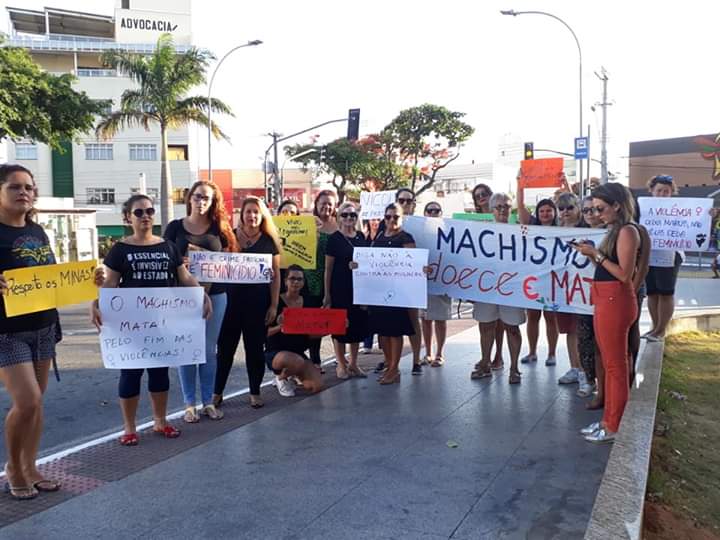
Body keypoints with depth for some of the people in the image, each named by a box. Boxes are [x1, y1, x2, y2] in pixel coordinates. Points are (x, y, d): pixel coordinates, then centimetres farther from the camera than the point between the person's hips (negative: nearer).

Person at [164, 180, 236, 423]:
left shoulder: (220, 228, 6)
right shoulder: (175, 227, 3)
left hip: (215, 294, 1)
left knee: (210, 349, 8)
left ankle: (208, 402, 18)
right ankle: (189, 404, 14)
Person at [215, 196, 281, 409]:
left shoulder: (269, 241, 4)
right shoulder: (230, 236, 3)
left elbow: (276, 274, 4)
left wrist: (274, 305, -1)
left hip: (259, 300, 0)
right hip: (232, 298, 0)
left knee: (255, 347, 9)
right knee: (225, 346, 4)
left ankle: (255, 392, 20)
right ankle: (217, 392, 16)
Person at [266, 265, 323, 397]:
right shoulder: (276, 302, -10)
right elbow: (265, 332, -12)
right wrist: (279, 327, -31)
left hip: (299, 352, 5)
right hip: (275, 352, -5)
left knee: (316, 386, -16)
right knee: (298, 362, -38)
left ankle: (291, 374, 17)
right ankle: (281, 378, -1)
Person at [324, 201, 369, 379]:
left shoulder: (361, 237, 8)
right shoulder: (334, 238, -5)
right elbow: (328, 268, -4)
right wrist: (327, 294, -7)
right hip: (340, 289, -5)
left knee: (358, 324, 9)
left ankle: (353, 363, 23)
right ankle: (341, 364, 17)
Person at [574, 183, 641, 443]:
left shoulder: (627, 231, -11)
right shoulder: (614, 230, 16)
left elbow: (625, 274, -18)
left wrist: (596, 254, -15)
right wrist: (592, 254, 3)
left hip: (616, 302, -10)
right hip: (606, 302, 10)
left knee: (616, 367, -1)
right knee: (611, 366, 15)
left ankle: (614, 428, 9)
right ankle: (608, 420, 25)